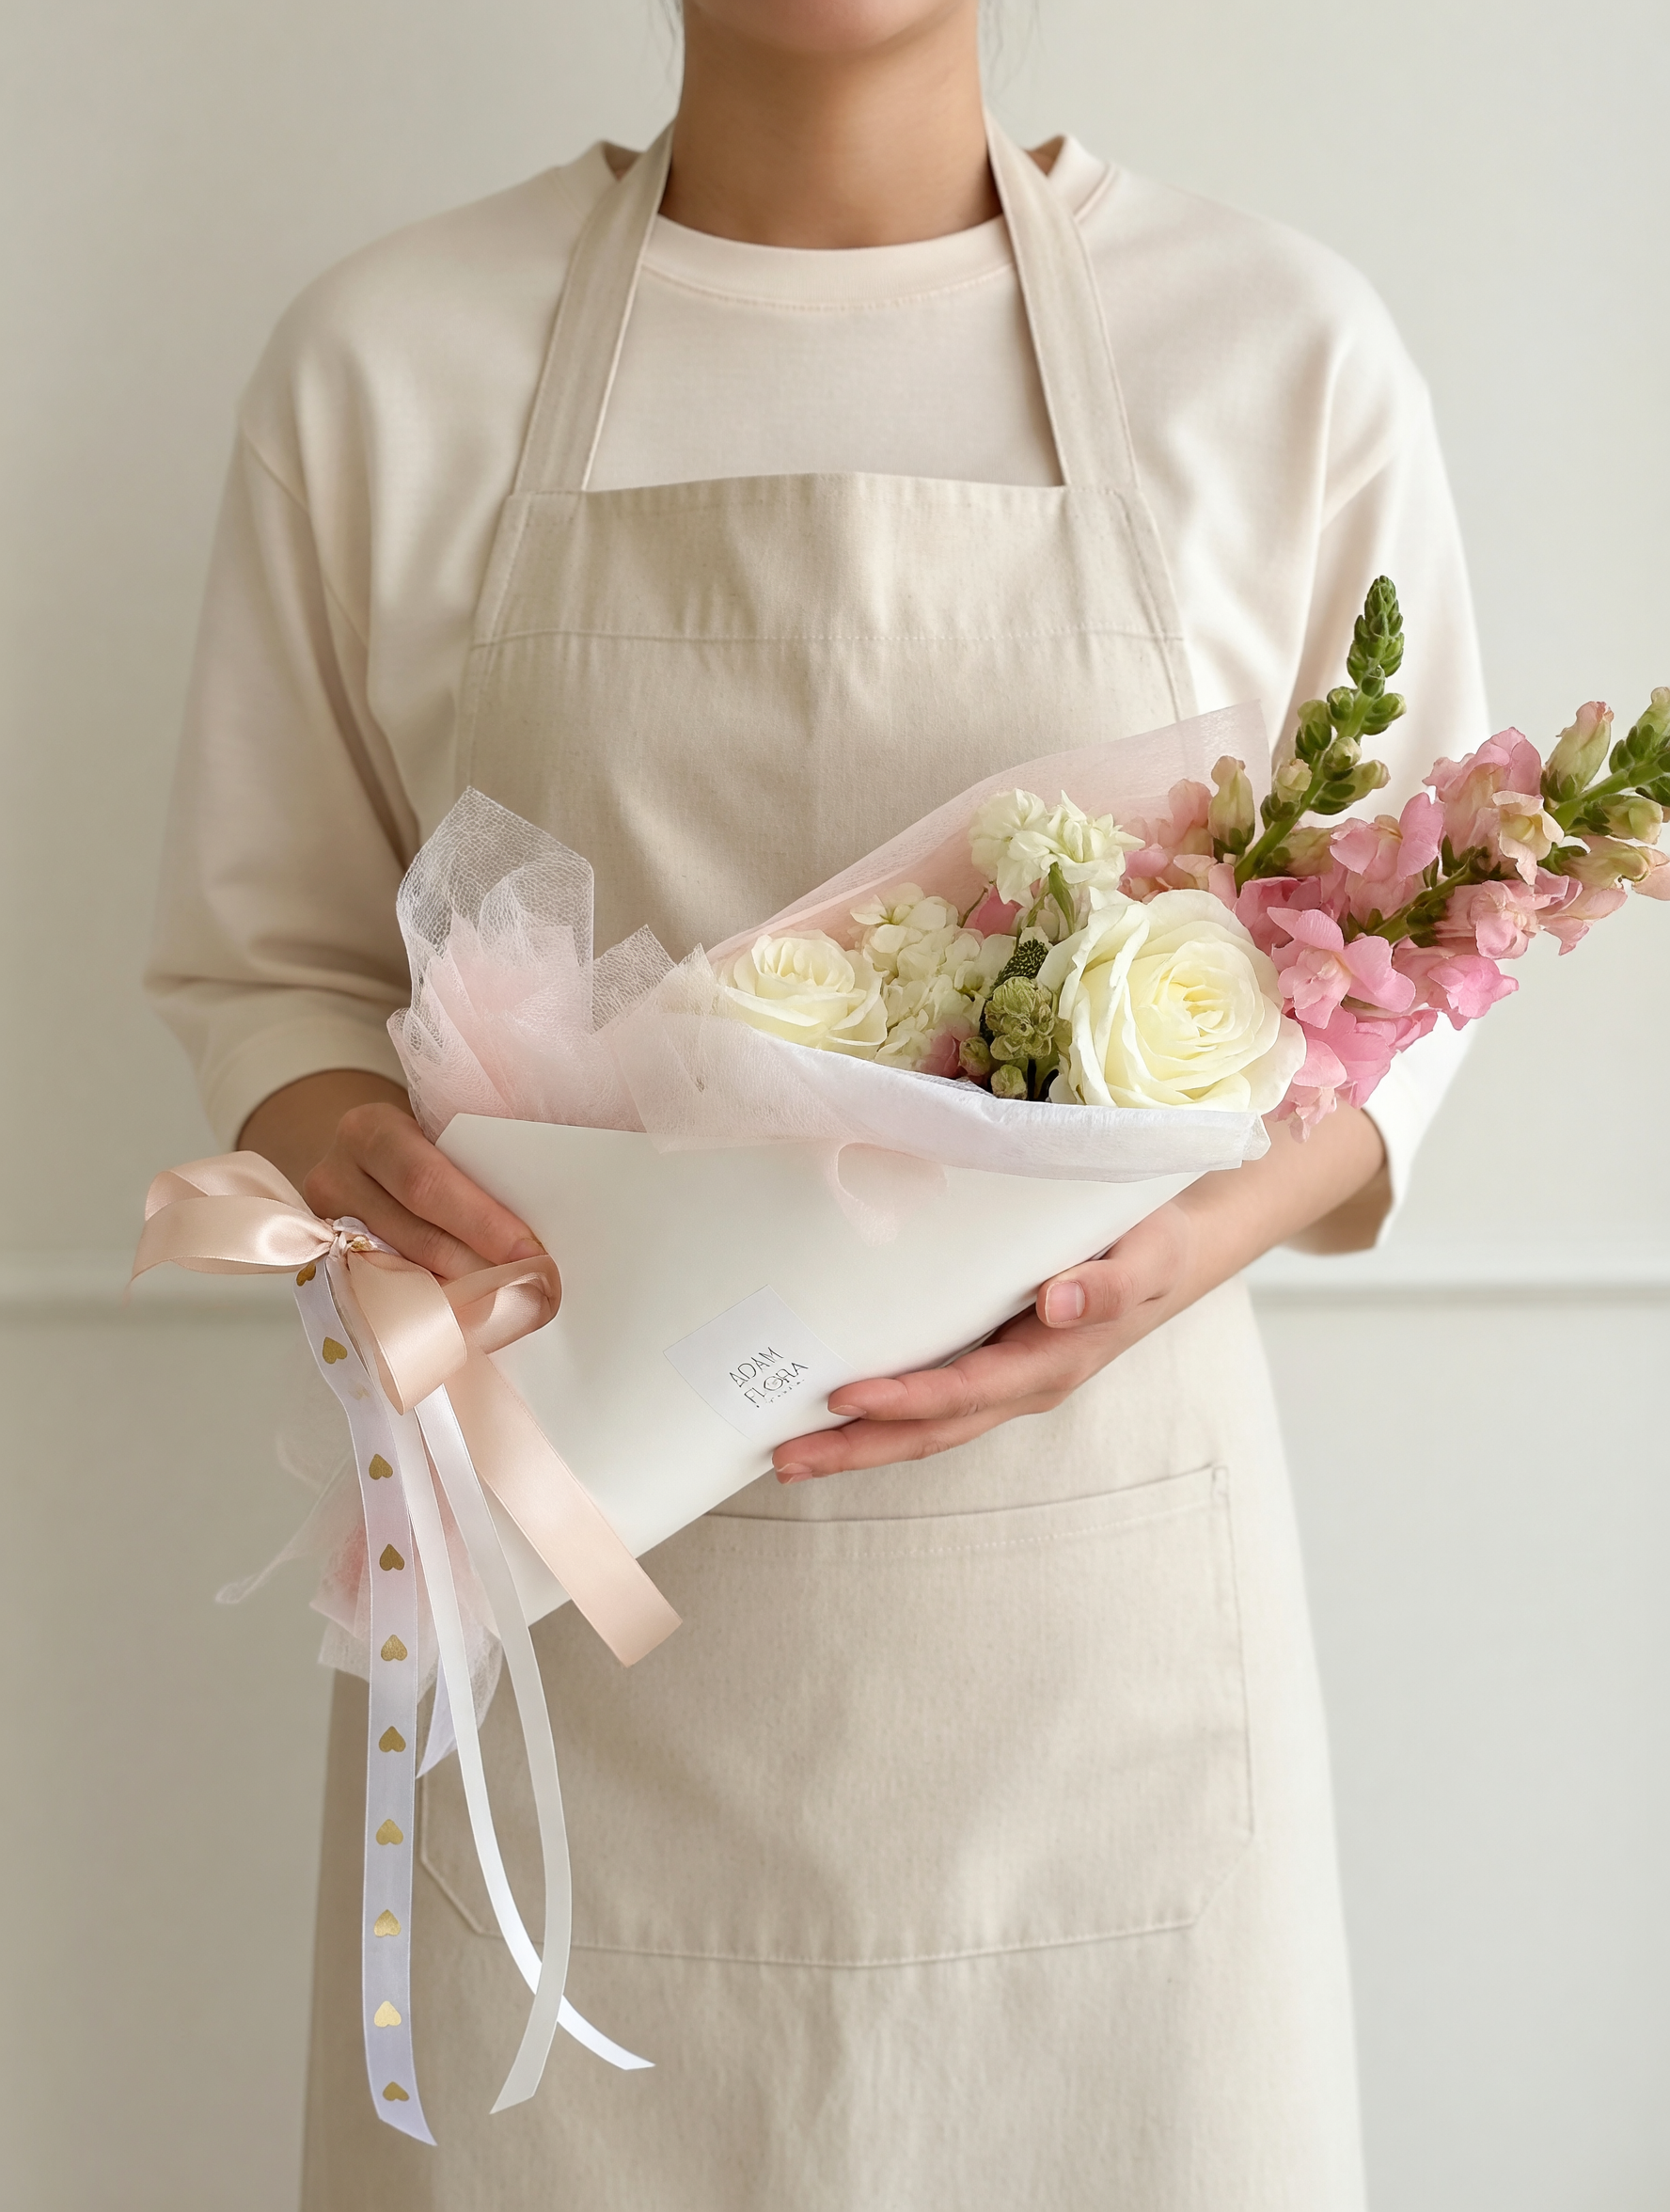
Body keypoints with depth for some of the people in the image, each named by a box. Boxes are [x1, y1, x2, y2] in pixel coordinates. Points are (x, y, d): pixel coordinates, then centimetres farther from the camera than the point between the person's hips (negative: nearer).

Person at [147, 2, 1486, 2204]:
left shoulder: (1290, 356, -1)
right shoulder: (384, 360, 0)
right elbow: (266, 952, 8)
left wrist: (1202, 1231, -14)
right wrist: (344, 1144, -15)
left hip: (1081, 1599, 0)